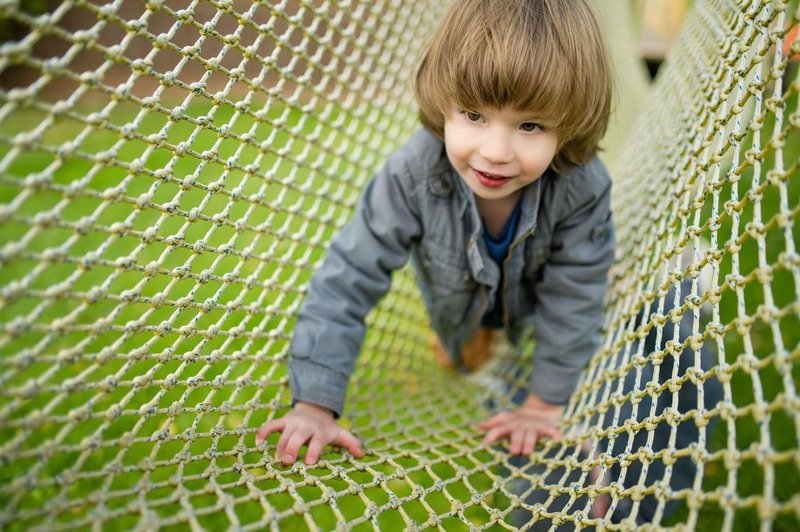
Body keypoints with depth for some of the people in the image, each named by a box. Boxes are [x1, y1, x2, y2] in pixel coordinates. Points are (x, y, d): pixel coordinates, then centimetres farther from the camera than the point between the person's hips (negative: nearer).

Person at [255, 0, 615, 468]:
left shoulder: (582, 188, -41)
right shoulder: (413, 175, -43)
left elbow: (574, 295, -26)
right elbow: (348, 279, -37)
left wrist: (547, 403, -18)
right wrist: (315, 405, -38)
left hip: (536, 290, 0)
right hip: (458, 293, 1)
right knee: (461, 358, 23)